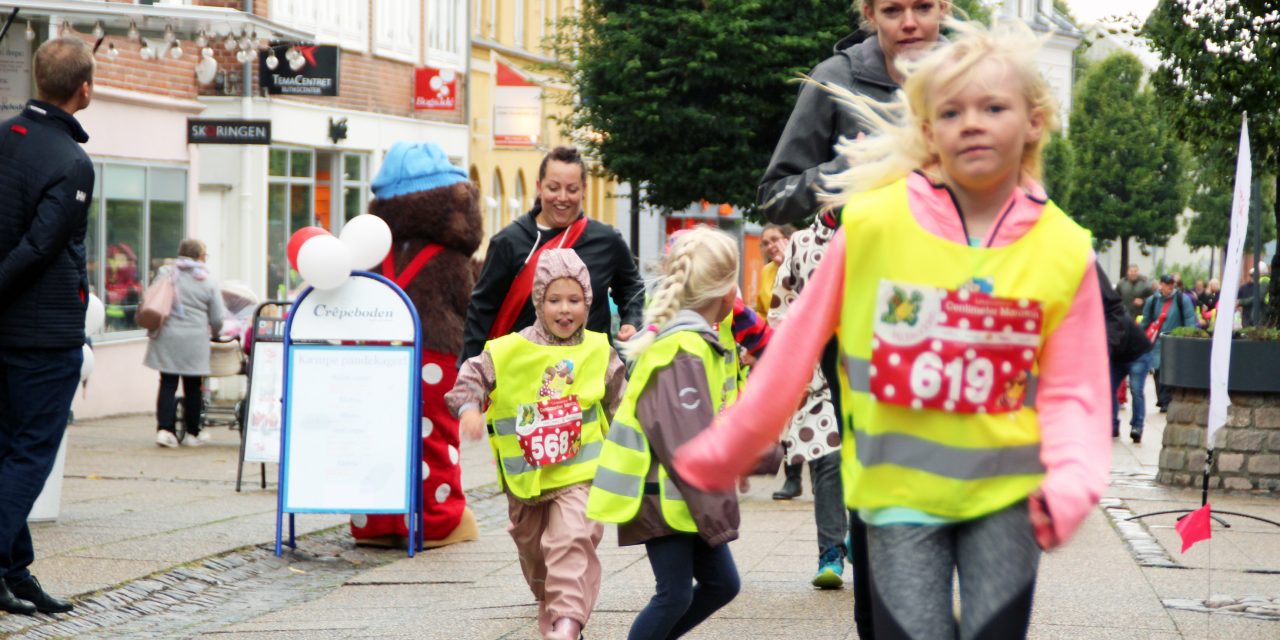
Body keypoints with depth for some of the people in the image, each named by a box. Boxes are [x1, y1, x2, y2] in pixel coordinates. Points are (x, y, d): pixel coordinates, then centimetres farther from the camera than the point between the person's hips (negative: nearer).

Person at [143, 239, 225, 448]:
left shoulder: (165, 273, 4)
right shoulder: (208, 282, 2)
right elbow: (217, 319, 4)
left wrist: (153, 329, 16)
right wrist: (213, 333, 24)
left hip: (167, 338, 1)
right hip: (195, 340, -1)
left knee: (168, 384, 2)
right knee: (192, 387, 9)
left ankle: (164, 429, -11)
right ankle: (192, 433, 18)